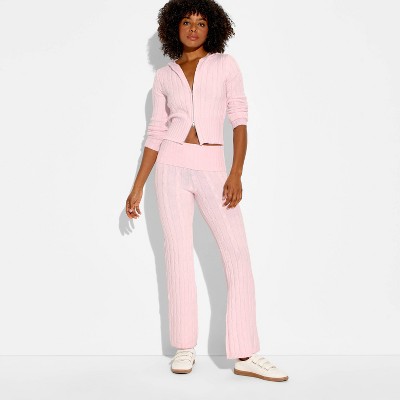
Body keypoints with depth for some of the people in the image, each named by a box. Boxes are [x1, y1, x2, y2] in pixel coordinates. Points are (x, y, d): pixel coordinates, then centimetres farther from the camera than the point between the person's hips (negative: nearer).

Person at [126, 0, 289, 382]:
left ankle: (245, 355, -3)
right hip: (172, 166, 1)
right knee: (178, 254, 0)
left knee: (238, 253, -9)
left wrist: (236, 173, -12)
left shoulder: (225, 64, 7)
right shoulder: (163, 76, 11)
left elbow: (240, 120, 1)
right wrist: (137, 187, 7)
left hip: (212, 168, -1)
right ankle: (185, 347, 12)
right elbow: (156, 134, 11)